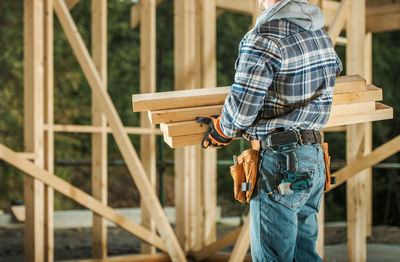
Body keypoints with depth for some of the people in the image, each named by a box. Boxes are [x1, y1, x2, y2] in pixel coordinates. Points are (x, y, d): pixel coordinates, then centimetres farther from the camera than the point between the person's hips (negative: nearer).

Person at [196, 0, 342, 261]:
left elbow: (242, 109, -17)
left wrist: (223, 130, 4)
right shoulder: (320, 32, 8)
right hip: (315, 159, 8)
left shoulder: (263, 37, -17)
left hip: (279, 163, -8)